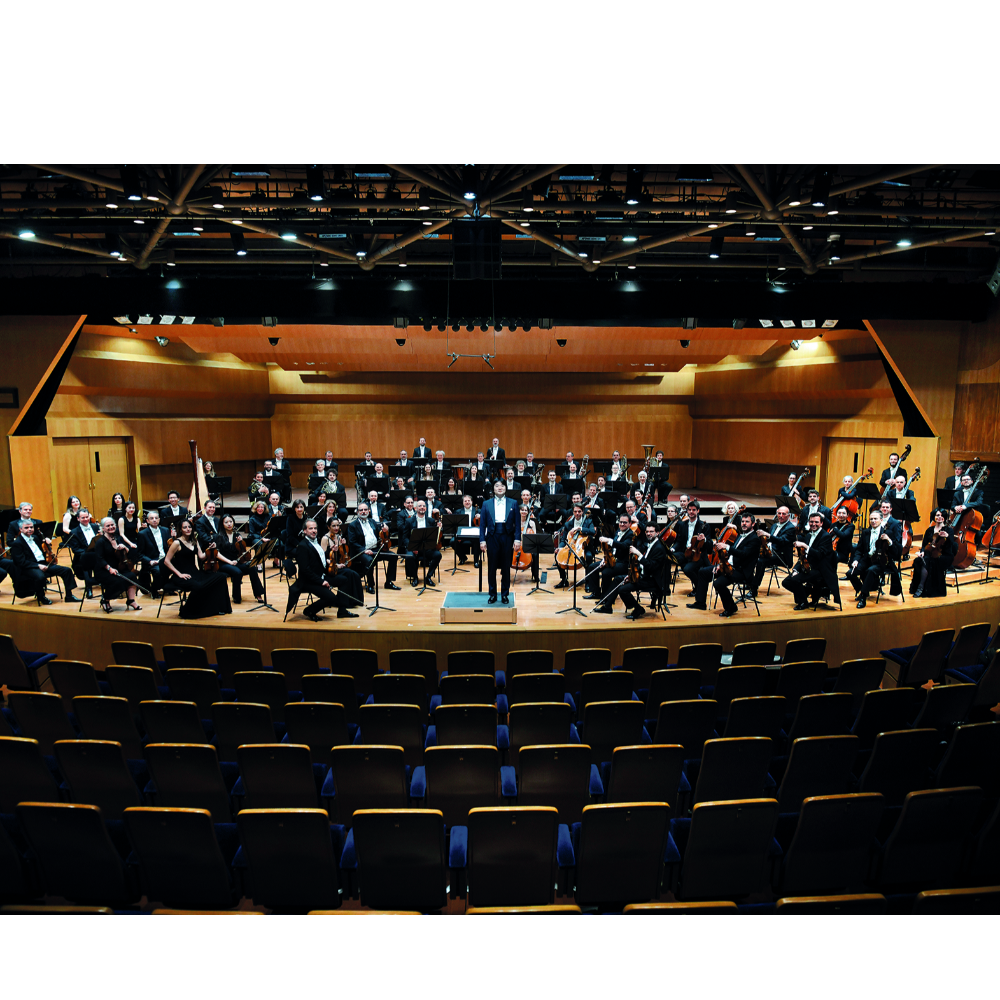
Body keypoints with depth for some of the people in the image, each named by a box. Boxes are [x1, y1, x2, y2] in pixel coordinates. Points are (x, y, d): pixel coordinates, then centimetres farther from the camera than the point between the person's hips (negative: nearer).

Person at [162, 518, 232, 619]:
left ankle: (218, 607, -4)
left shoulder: (194, 541, 13)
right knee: (198, 586, -37)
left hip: (195, 573, 7)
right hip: (183, 576, -7)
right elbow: (166, 561, -9)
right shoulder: (177, 543, -7)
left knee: (221, 577, -12)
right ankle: (186, 611, -11)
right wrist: (179, 574, -14)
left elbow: (201, 557, 9)